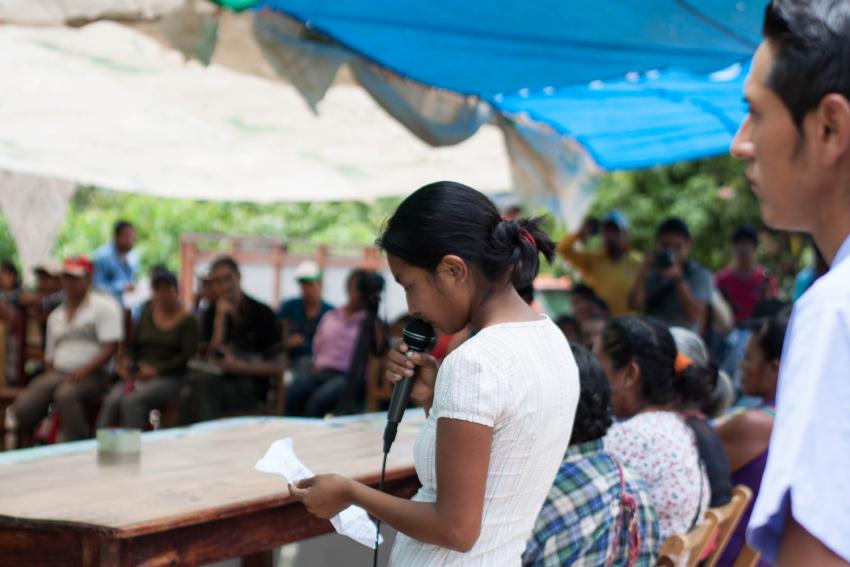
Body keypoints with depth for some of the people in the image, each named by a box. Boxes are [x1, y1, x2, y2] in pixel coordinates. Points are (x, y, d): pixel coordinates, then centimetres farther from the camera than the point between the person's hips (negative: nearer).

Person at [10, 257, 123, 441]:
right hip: (57, 374, 5)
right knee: (22, 410, -21)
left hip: (92, 376, -5)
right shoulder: (55, 316, 23)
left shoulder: (104, 306, 3)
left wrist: (84, 370, -20)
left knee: (65, 394, -39)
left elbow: (111, 347, -8)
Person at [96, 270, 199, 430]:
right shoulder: (147, 314, 19)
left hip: (170, 378, -4)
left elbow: (188, 355, -7)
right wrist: (126, 361, -3)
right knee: (111, 401, -25)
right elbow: (133, 345, 20)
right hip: (140, 374, 5)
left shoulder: (188, 321, 3)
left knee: (132, 401, -32)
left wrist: (156, 370, -15)